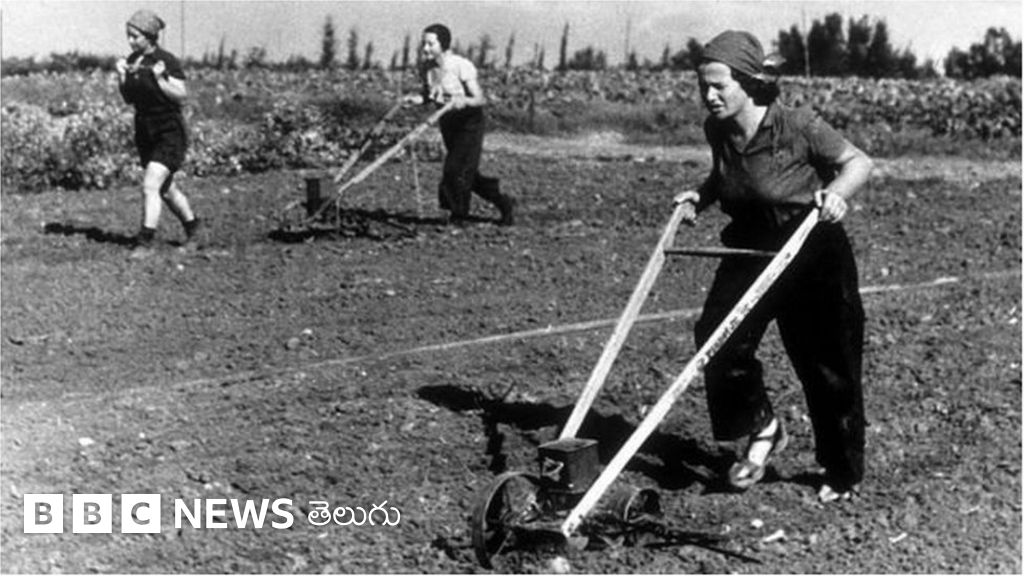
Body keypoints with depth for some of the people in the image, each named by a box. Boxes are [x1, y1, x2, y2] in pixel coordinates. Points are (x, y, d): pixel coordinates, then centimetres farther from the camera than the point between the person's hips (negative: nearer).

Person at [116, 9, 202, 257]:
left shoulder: (167, 61, -14)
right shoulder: (132, 60, 4)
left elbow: (182, 96, -16)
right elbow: (129, 99, 10)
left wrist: (159, 79, -26)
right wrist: (122, 76, -6)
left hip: (169, 133, -7)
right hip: (145, 132, 7)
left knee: (150, 186, -17)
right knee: (165, 189, 17)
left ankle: (145, 242, -11)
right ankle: (192, 227, 36)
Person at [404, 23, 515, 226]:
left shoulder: (462, 67, -23)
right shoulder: (427, 68, -6)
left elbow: (480, 99, -22)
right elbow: (427, 95, 8)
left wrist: (463, 101, -43)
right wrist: (415, 98, -14)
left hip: (469, 121, -7)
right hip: (447, 122, 7)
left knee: (455, 171, -14)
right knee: (467, 174, 12)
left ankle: (458, 214, 6)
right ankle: (504, 203, 29)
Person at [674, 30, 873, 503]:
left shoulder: (797, 127, -19)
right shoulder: (717, 130, -1)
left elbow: (859, 161, -10)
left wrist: (835, 192, -30)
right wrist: (701, 196, 1)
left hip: (812, 252, -5)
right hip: (750, 248, 5)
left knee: (826, 363, 3)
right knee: (716, 336, -16)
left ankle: (843, 473, 23)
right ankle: (761, 428, 7)